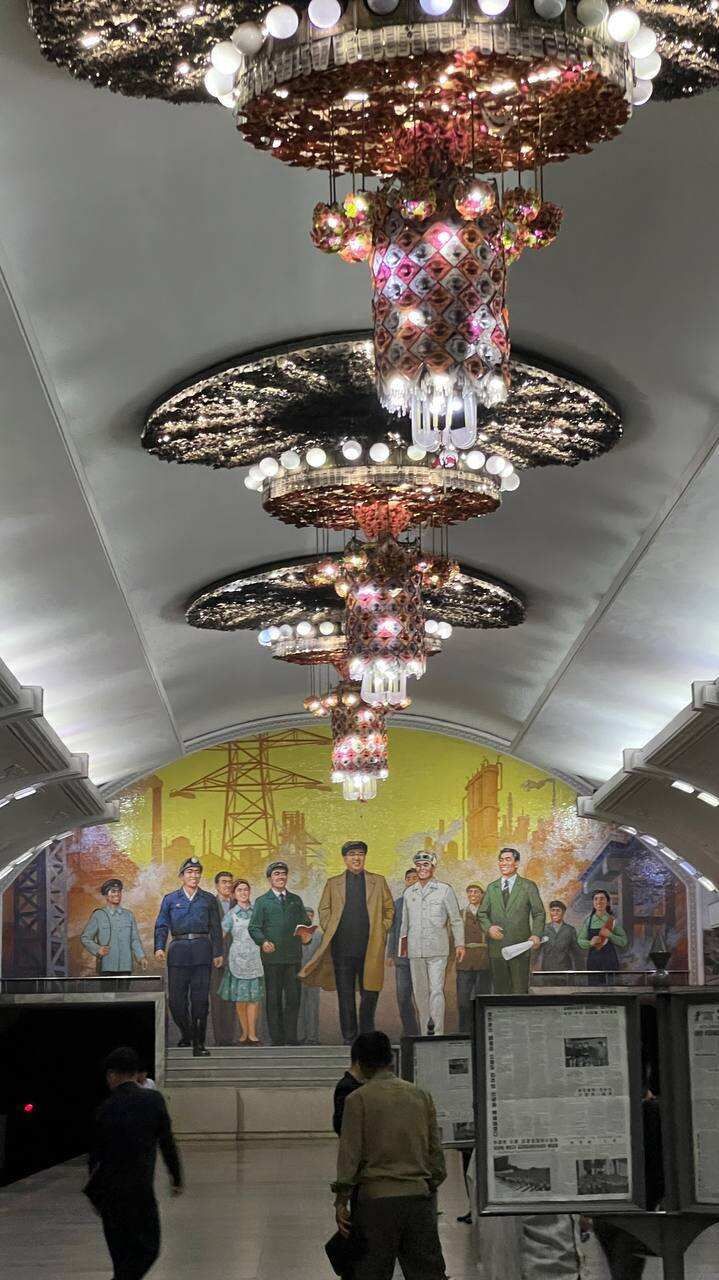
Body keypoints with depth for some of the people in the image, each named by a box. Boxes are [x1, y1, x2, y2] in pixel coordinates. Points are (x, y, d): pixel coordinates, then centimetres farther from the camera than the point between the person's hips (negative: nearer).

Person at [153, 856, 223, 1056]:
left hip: (202, 951, 0)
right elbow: (161, 926, 7)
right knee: (176, 998, -2)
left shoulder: (209, 899, 12)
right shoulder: (170, 899, 10)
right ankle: (186, 1033, 22)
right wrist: (159, 947, -7)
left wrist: (218, 953, 5)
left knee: (200, 998, -4)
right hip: (179, 951, 0)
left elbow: (216, 928, 11)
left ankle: (198, 1043, 1)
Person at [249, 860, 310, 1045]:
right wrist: (263, 941, -17)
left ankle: (291, 1037, 4)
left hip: (293, 955, 2)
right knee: (273, 999, 0)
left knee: (293, 998, 0)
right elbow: (254, 927, 1)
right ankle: (277, 1039, 4)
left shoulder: (296, 900, 19)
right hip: (272, 956, -2)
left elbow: (305, 923, 16)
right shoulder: (262, 902, 9)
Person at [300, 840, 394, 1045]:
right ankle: (349, 1038, 7)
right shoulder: (333, 883, 11)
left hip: (370, 948, 0)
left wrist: (381, 931, 4)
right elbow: (323, 909, 13)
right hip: (342, 948, 0)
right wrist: (329, 931, 2)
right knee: (345, 995, 2)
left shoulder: (378, 882, 11)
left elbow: (389, 909, 14)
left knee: (370, 993, 0)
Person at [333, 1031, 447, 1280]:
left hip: (375, 1197, -3)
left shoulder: (358, 1099, -4)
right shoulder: (421, 1096, 9)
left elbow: (349, 1153, -7)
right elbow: (435, 1150, 11)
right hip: (419, 1196, 3)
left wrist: (341, 1201, -4)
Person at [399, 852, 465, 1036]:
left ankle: (438, 1032, -12)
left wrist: (459, 944, -2)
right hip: (415, 950, 4)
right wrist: (403, 941, 18)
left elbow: (456, 919, 4)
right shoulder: (409, 893, 13)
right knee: (420, 992, 6)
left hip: (437, 949, -4)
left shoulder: (445, 890, 3)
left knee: (436, 990, -11)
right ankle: (424, 1033, 13)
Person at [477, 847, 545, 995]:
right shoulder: (491, 887, 14)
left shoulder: (528, 886, 5)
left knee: (520, 991, -4)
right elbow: (482, 914, 13)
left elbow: (539, 913, 1)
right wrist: (489, 927, -9)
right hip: (496, 948, 3)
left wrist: (536, 935, -16)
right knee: (499, 990, 4)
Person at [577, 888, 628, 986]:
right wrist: (590, 942, -12)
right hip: (593, 958, 2)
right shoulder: (588, 920, 6)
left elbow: (623, 942, 2)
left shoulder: (612, 920, 2)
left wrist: (610, 935, -13)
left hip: (610, 959, -2)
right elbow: (580, 940, 8)